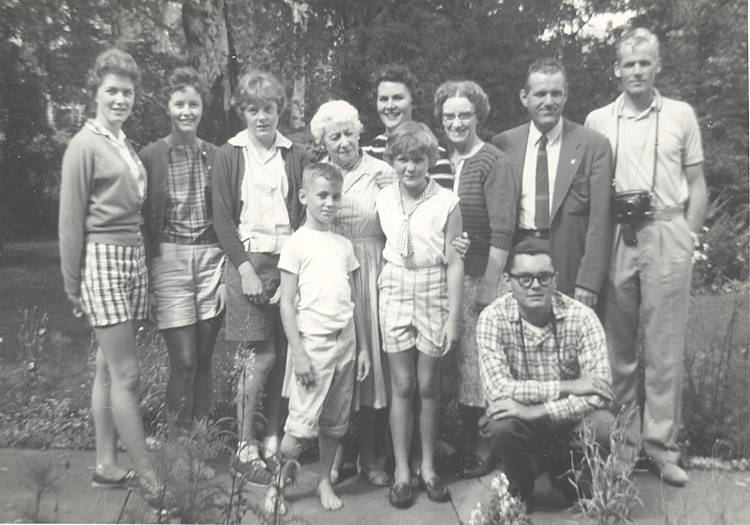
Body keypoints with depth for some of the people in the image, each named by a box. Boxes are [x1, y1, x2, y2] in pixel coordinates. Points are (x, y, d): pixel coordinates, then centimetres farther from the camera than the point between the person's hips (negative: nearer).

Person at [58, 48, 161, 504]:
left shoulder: (126, 145, 15)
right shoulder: (85, 145, -7)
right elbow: (71, 221, -8)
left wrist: (142, 258, 11)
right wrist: (73, 286, -8)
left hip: (134, 257, 7)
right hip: (103, 259, -7)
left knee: (109, 368, 13)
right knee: (126, 373, -4)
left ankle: (107, 465, 22)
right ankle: (149, 478, 3)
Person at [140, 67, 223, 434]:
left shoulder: (216, 156, 7)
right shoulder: (150, 156, 0)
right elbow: (140, 219, 1)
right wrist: (145, 276, -4)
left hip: (211, 257, 2)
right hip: (169, 259, -2)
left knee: (204, 359, 8)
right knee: (183, 360, -5)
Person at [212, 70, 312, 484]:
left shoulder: (295, 157, 9)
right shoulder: (228, 156, 4)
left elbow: (306, 214, 7)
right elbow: (222, 218, -1)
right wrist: (246, 268, -10)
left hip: (289, 263, 3)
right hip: (248, 262, -2)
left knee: (284, 355, 3)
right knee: (259, 356, -6)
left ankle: (273, 440, 18)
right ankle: (244, 448, 8)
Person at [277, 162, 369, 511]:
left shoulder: (344, 245, 11)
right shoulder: (297, 243, -5)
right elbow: (287, 303, -7)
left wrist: (362, 346, 11)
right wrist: (298, 353, -12)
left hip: (345, 341, 5)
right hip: (313, 342, -5)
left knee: (334, 423, 12)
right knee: (302, 426, -5)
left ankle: (324, 481, 29)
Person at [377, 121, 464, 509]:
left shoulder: (446, 202, -6)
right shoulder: (382, 200, 1)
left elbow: (454, 264, -5)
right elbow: (377, 251, 8)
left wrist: (452, 318, -7)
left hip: (434, 296, -1)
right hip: (395, 295, 2)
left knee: (428, 386, 7)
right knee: (402, 386, 6)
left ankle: (428, 465, 25)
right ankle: (401, 470, 18)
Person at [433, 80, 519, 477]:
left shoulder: (495, 164, -6)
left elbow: (502, 232, -12)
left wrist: (491, 285, -16)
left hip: (479, 277, -5)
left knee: (475, 363, 1)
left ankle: (477, 450, 16)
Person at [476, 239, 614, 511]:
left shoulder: (582, 317, -15)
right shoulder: (492, 318, -16)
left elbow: (599, 393, -23)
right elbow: (498, 389, -26)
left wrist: (537, 411, -31)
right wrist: (567, 387, -26)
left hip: (570, 418, 1)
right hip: (519, 417, -1)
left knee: (603, 427, -29)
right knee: (500, 426, -32)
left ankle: (565, 474, 8)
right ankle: (520, 493, 2)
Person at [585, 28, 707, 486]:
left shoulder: (682, 115, 7)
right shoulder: (597, 121, 8)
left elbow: (697, 186, 9)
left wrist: (688, 239, 0)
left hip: (666, 236, -1)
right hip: (613, 239, 1)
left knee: (665, 346, 2)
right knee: (617, 345, 6)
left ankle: (662, 444, 12)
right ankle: (620, 440, 17)